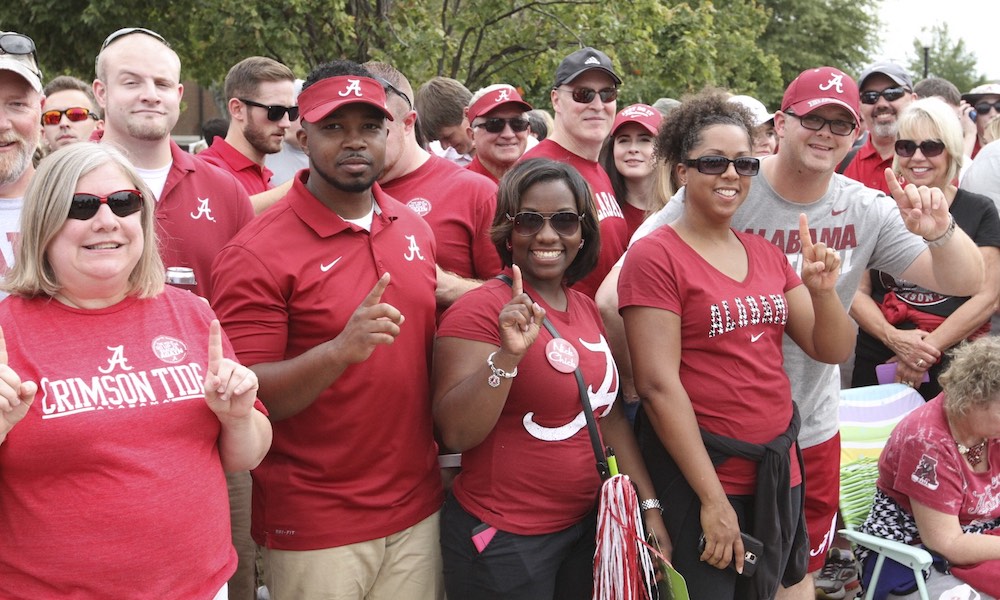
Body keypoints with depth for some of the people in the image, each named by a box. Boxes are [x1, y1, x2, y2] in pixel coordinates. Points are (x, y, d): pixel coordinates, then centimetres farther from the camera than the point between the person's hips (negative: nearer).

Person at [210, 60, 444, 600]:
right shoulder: (257, 253, -13)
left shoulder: (415, 230, 5)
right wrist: (340, 350, -31)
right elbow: (246, 398, -17)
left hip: (418, 512, 5)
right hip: (314, 529, -5)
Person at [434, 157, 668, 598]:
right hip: (503, 541, -6)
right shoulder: (480, 309, -15)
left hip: (586, 528, 7)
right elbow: (456, 434, -22)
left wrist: (649, 505, 11)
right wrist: (507, 355, -33)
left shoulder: (587, 309, 6)